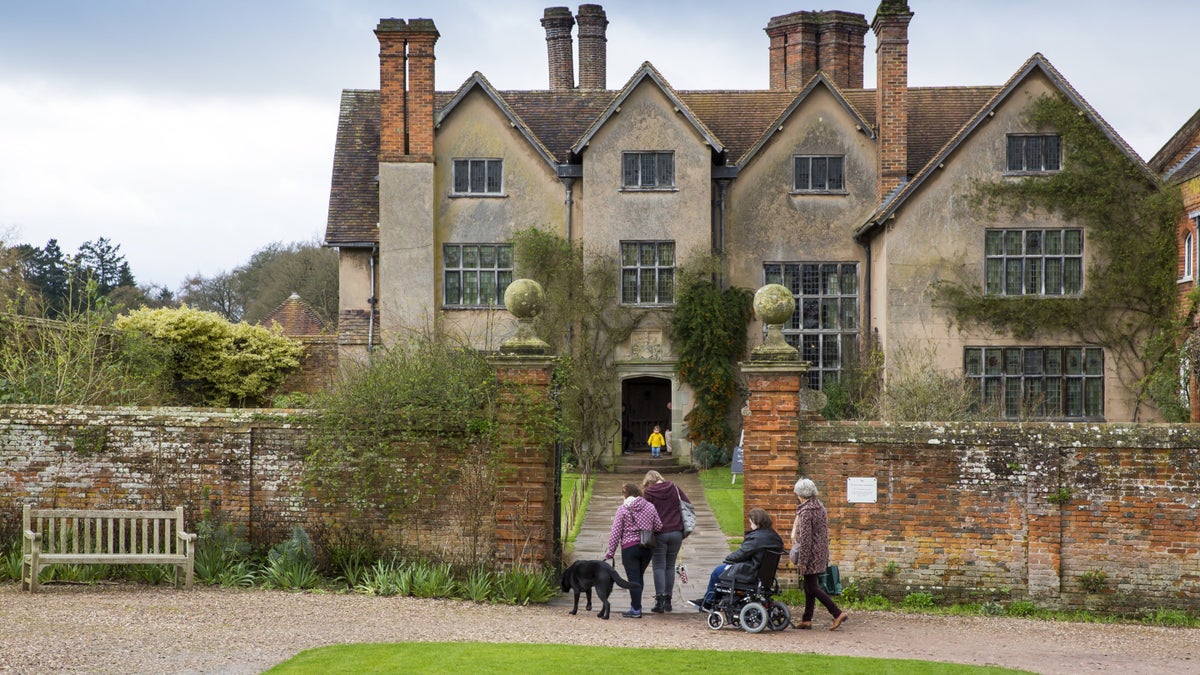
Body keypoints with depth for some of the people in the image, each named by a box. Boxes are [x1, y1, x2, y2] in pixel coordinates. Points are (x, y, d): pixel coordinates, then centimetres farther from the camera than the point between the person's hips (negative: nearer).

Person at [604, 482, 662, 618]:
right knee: (639, 577, 16)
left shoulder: (622, 509, -7)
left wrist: (611, 552, 1)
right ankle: (635, 606, 20)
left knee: (633, 579, 0)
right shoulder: (650, 507, 2)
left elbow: (615, 533, -6)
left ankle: (636, 610, 0)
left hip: (630, 548, -4)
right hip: (647, 548, 4)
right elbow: (658, 527, 5)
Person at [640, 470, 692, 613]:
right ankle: (668, 600, 11)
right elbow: (688, 504, 9)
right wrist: (684, 525, 16)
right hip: (676, 532, 3)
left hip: (659, 534, -3)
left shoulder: (648, 492, -2)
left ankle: (660, 600, -8)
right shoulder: (674, 488, 7)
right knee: (670, 566, 11)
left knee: (659, 566, 1)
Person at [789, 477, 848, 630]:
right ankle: (807, 619, 19)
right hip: (821, 552, 9)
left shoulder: (806, 511, -19)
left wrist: (802, 561, -16)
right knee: (809, 586, 14)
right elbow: (825, 530, 16)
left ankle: (838, 613, -9)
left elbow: (805, 538, -20)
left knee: (812, 587, -4)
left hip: (811, 554, -9)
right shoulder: (820, 506, 8)